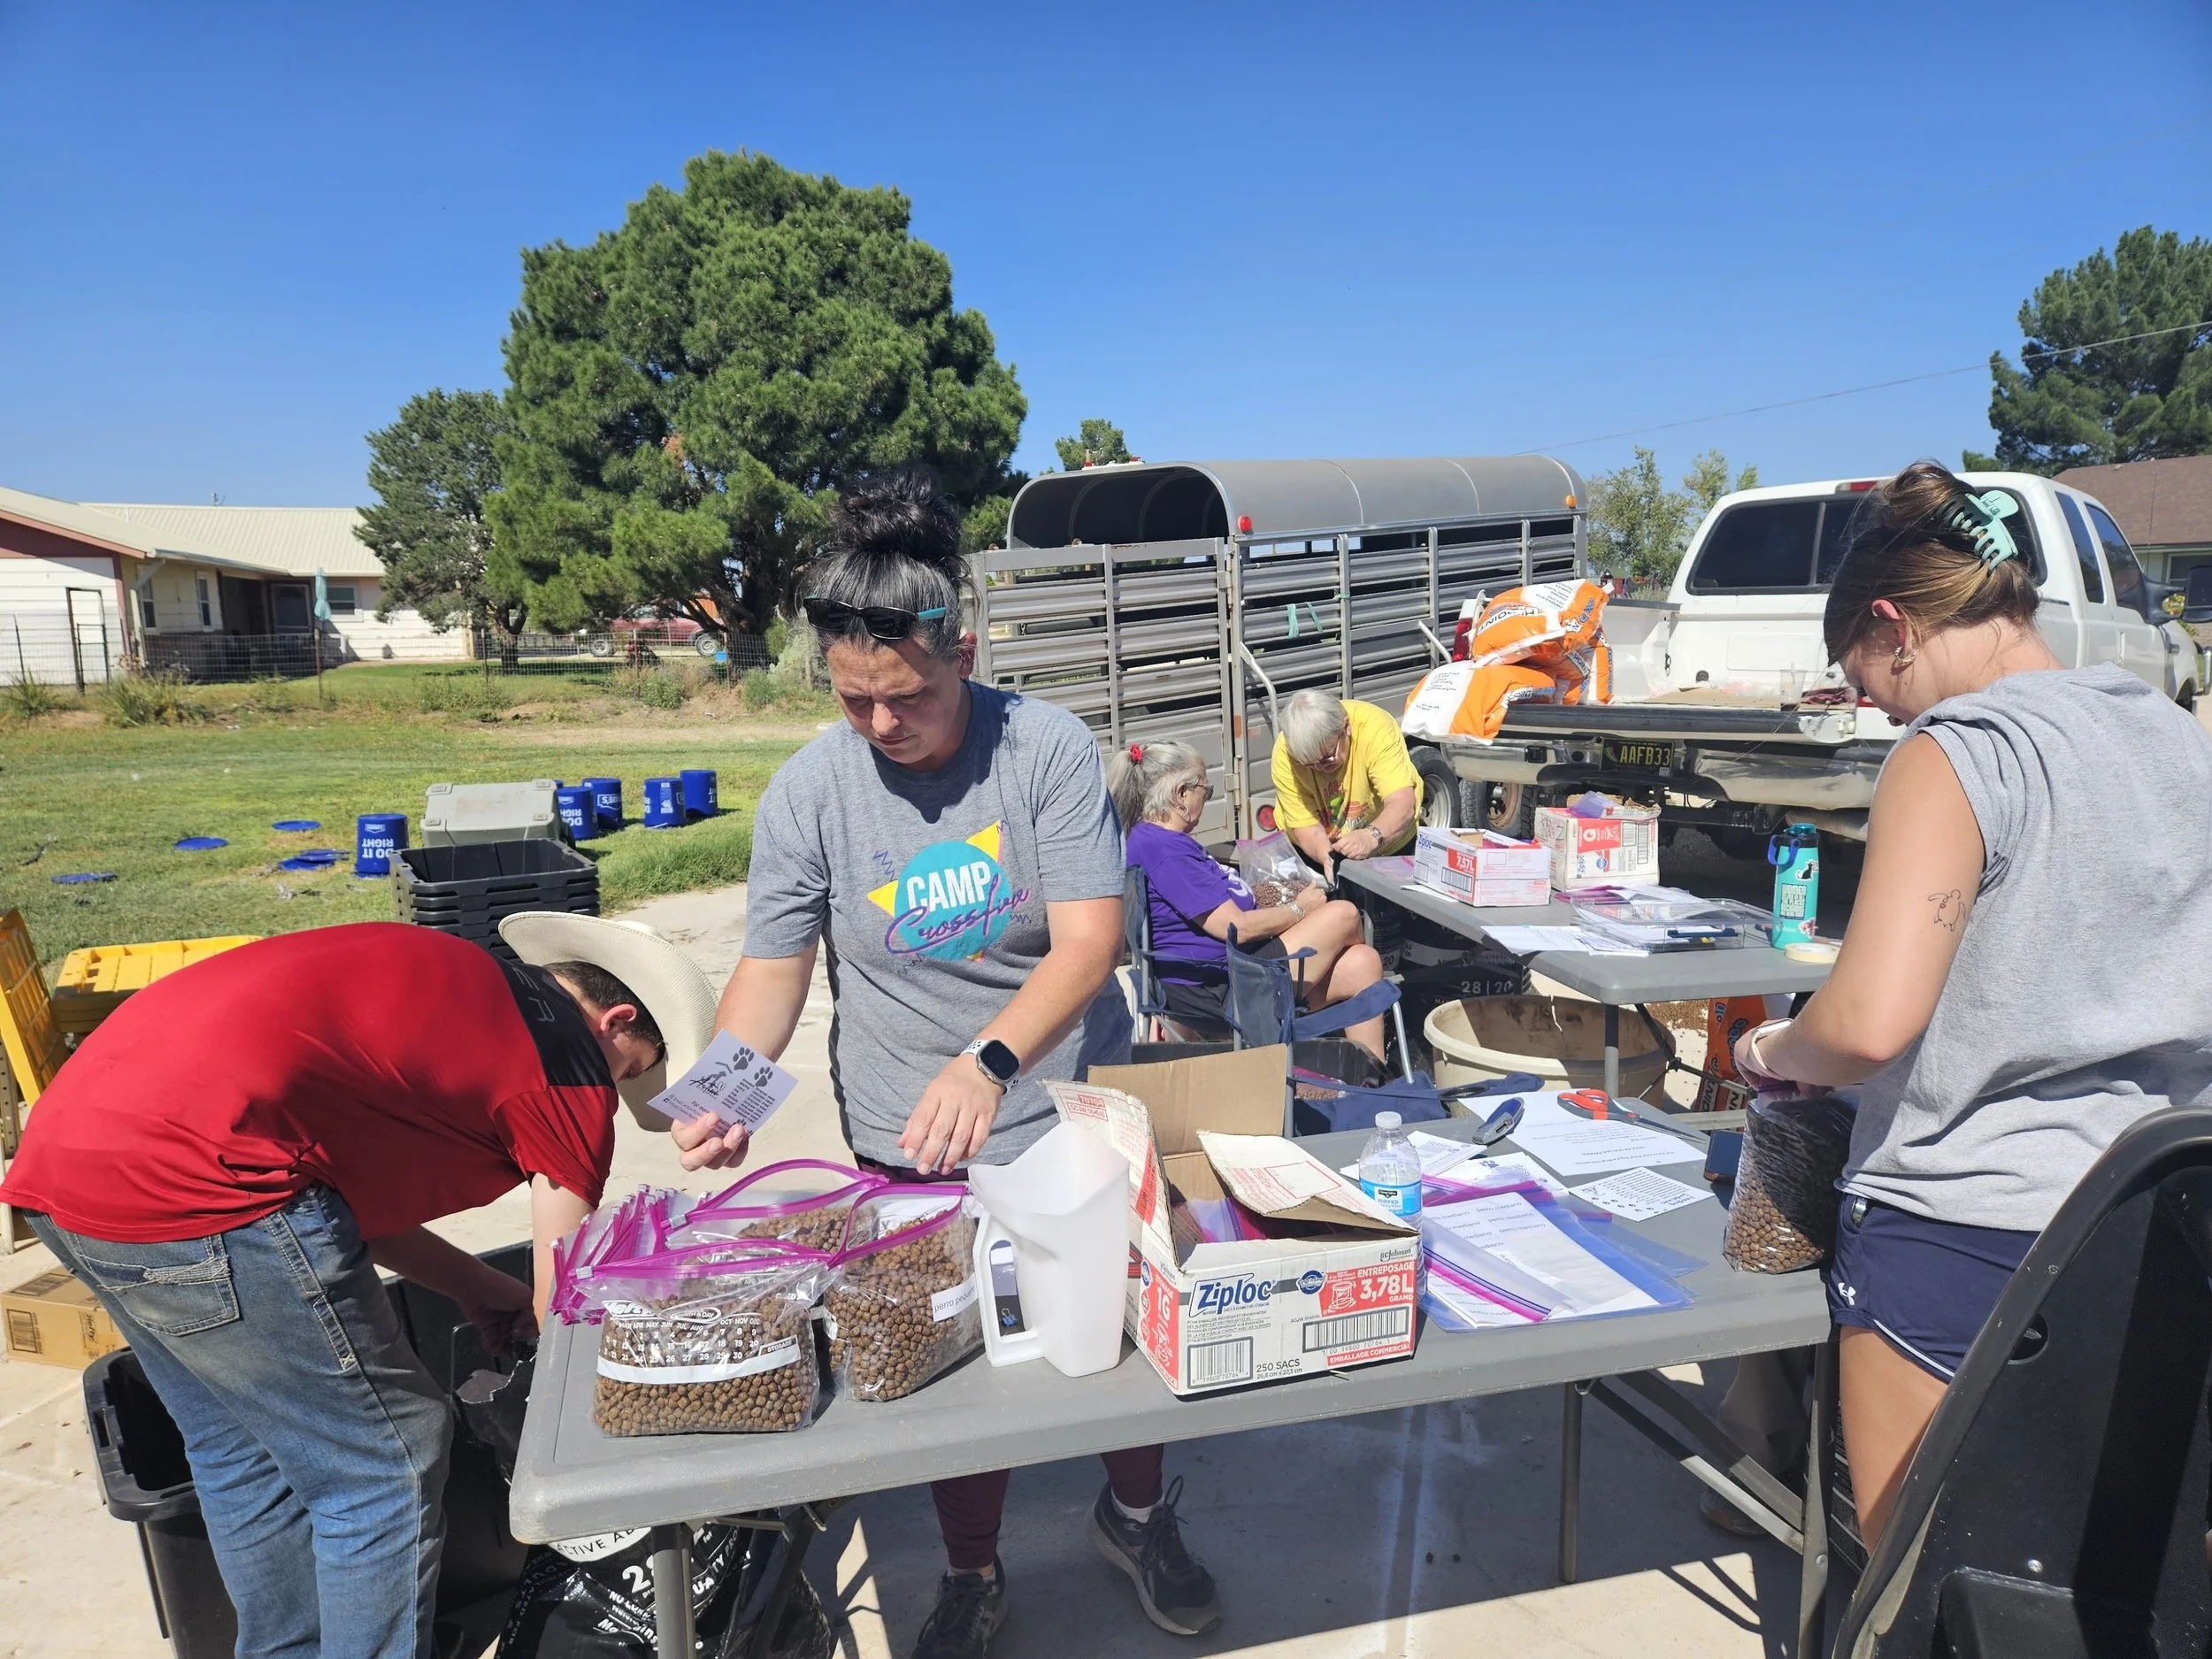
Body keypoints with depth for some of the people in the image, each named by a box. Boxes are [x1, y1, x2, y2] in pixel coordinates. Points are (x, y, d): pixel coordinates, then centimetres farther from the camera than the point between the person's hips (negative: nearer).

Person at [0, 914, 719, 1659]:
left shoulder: (451, 981, 20)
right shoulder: (565, 1058, -3)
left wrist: (475, 1285, 29)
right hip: (182, 1186, -10)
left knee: (245, 1453, 25)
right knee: (385, 1468, 5)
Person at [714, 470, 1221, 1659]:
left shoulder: (1048, 748, -14)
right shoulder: (807, 791, -9)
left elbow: (1090, 938, -20)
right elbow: (772, 968, -5)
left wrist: (987, 1060, -35)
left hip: (1077, 1120, 0)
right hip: (915, 1156, 1)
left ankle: (1136, 1512, 47)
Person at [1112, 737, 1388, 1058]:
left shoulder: (1163, 841, 15)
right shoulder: (1163, 850, -20)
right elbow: (1236, 927, -20)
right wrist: (1300, 909, -5)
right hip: (1221, 992, -11)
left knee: (1362, 963, 0)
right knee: (1343, 914, -8)